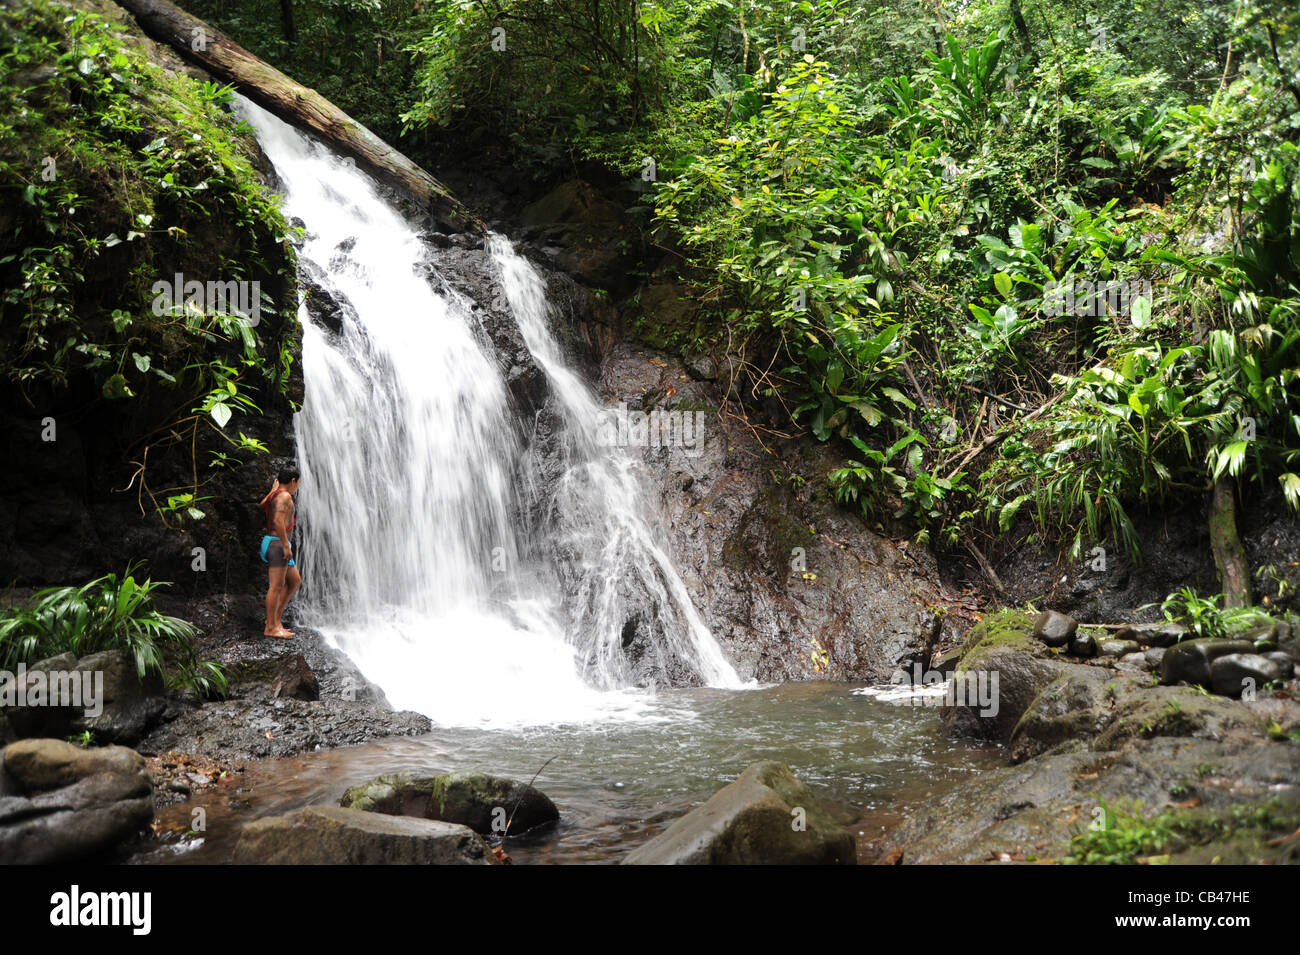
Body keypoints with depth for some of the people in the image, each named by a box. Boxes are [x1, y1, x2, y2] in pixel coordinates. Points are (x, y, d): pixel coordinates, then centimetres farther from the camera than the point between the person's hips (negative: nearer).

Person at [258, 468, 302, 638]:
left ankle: (275, 618, 13)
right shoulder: (284, 496, -12)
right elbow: (278, 520, -22)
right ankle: (271, 627, -9)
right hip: (277, 543, -10)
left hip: (273, 543, 10)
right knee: (277, 586, -9)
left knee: (295, 581, 14)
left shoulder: (273, 495, 17)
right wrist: (286, 545, -23)